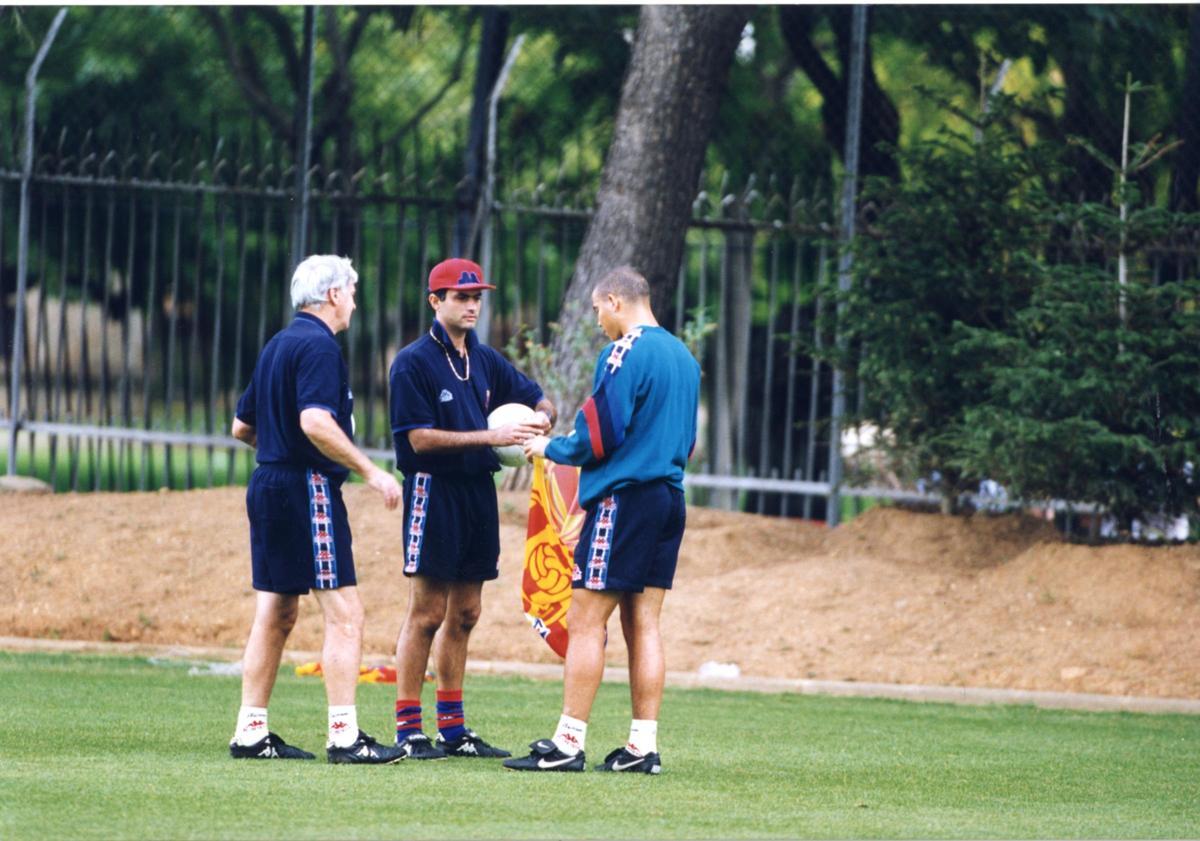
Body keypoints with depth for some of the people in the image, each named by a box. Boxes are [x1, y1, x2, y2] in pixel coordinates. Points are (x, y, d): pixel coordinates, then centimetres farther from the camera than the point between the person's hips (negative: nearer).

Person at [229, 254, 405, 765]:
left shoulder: (277, 345, 17)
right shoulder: (318, 346, -11)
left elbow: (242, 426, 22)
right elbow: (315, 422, -24)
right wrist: (370, 473, -21)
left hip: (268, 485, 10)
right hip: (308, 488, -10)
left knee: (276, 615, 11)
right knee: (344, 612, -9)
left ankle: (251, 732, 11)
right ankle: (344, 736, -13)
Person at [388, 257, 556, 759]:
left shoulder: (486, 361, 13)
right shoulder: (413, 363, -7)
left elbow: (537, 399, 19)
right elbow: (419, 437, -14)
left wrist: (541, 418, -6)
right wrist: (489, 437, -20)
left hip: (479, 491, 7)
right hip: (433, 491, -7)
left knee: (465, 614, 10)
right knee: (427, 613, -6)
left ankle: (452, 727, 16)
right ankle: (408, 730, -3)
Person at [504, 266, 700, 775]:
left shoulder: (624, 354, -11)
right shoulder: (684, 357, 15)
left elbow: (600, 436, -15)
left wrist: (551, 448, 2)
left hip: (623, 498, -8)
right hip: (670, 496, 8)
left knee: (585, 620, -6)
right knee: (642, 625, 8)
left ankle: (567, 744, -8)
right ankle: (643, 746, 5)